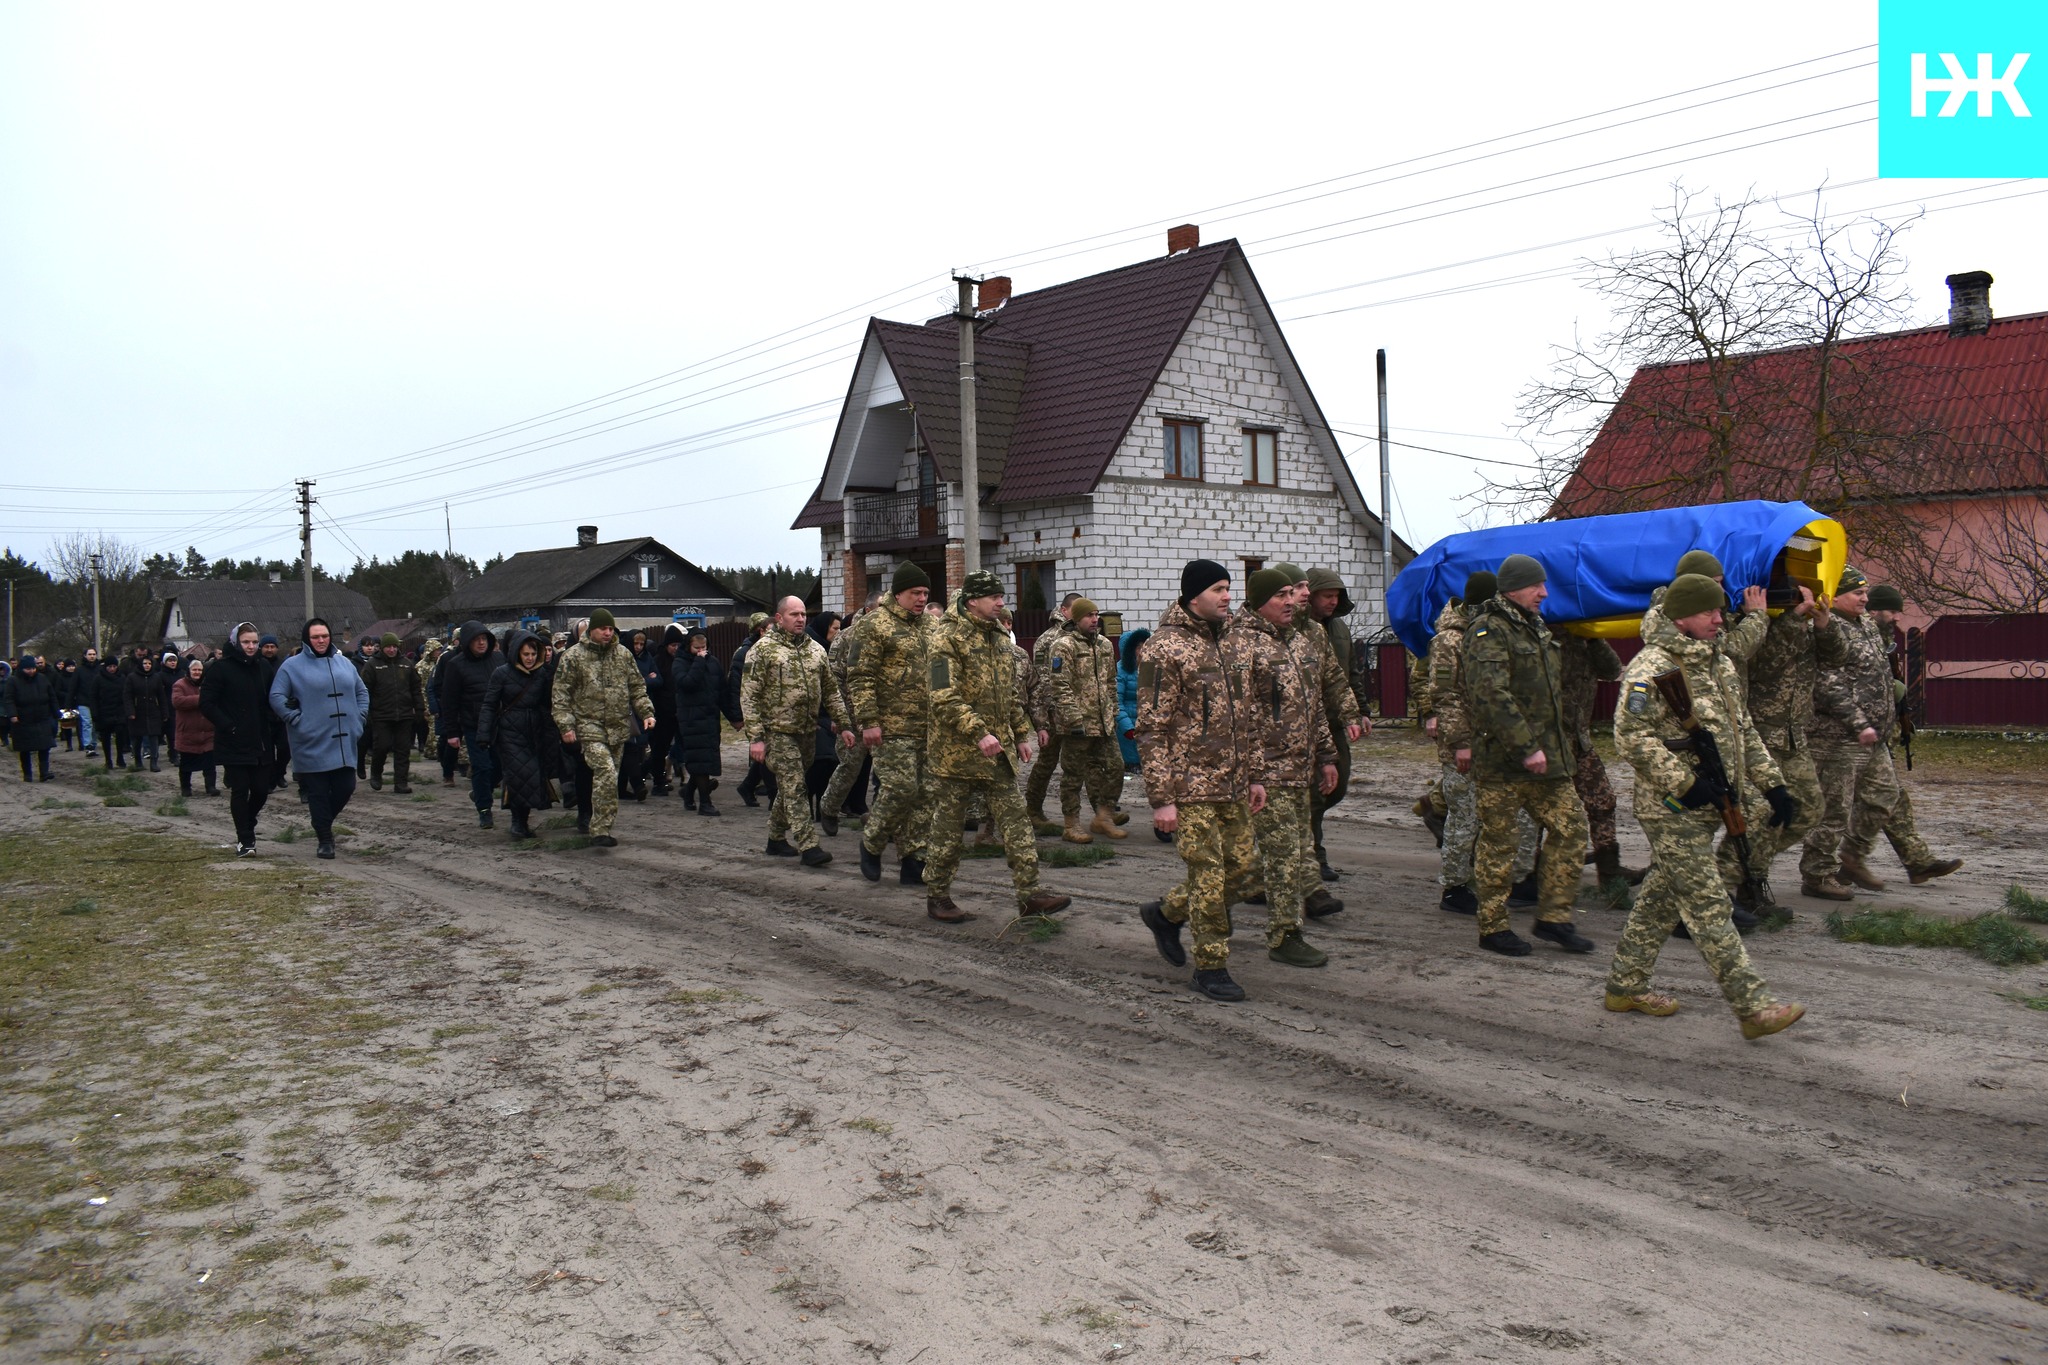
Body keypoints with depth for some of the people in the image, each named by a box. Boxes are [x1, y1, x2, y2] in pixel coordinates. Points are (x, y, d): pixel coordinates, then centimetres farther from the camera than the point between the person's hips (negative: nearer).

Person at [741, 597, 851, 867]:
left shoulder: (816, 649, 11)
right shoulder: (763, 649, -6)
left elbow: (831, 691, 16)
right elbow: (749, 696, -9)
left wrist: (844, 725, 9)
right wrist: (756, 737, -15)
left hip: (808, 732, 6)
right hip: (778, 731, -6)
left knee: (790, 787, 15)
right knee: (795, 788, -10)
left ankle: (776, 839, 29)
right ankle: (808, 847, -11)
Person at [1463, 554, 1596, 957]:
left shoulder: (1536, 629, 18)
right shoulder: (1489, 632, -12)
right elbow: (1491, 696, -23)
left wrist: (1555, 745, 23)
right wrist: (1526, 748, -24)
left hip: (1546, 756, 9)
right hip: (1502, 760, -9)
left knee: (1571, 827, 6)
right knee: (1497, 845, 1)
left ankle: (1553, 917, 15)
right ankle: (1493, 928, 12)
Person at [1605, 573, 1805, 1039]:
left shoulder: (1720, 664, 16)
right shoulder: (1651, 668, -14)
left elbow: (1743, 730, 22)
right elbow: (1632, 737, -21)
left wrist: (1771, 783, 14)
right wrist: (1686, 783, -22)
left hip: (1706, 806, 9)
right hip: (1671, 810, -9)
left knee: (1661, 899, 15)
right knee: (1709, 907, -7)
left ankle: (1625, 986, 26)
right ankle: (1753, 1007, -5)